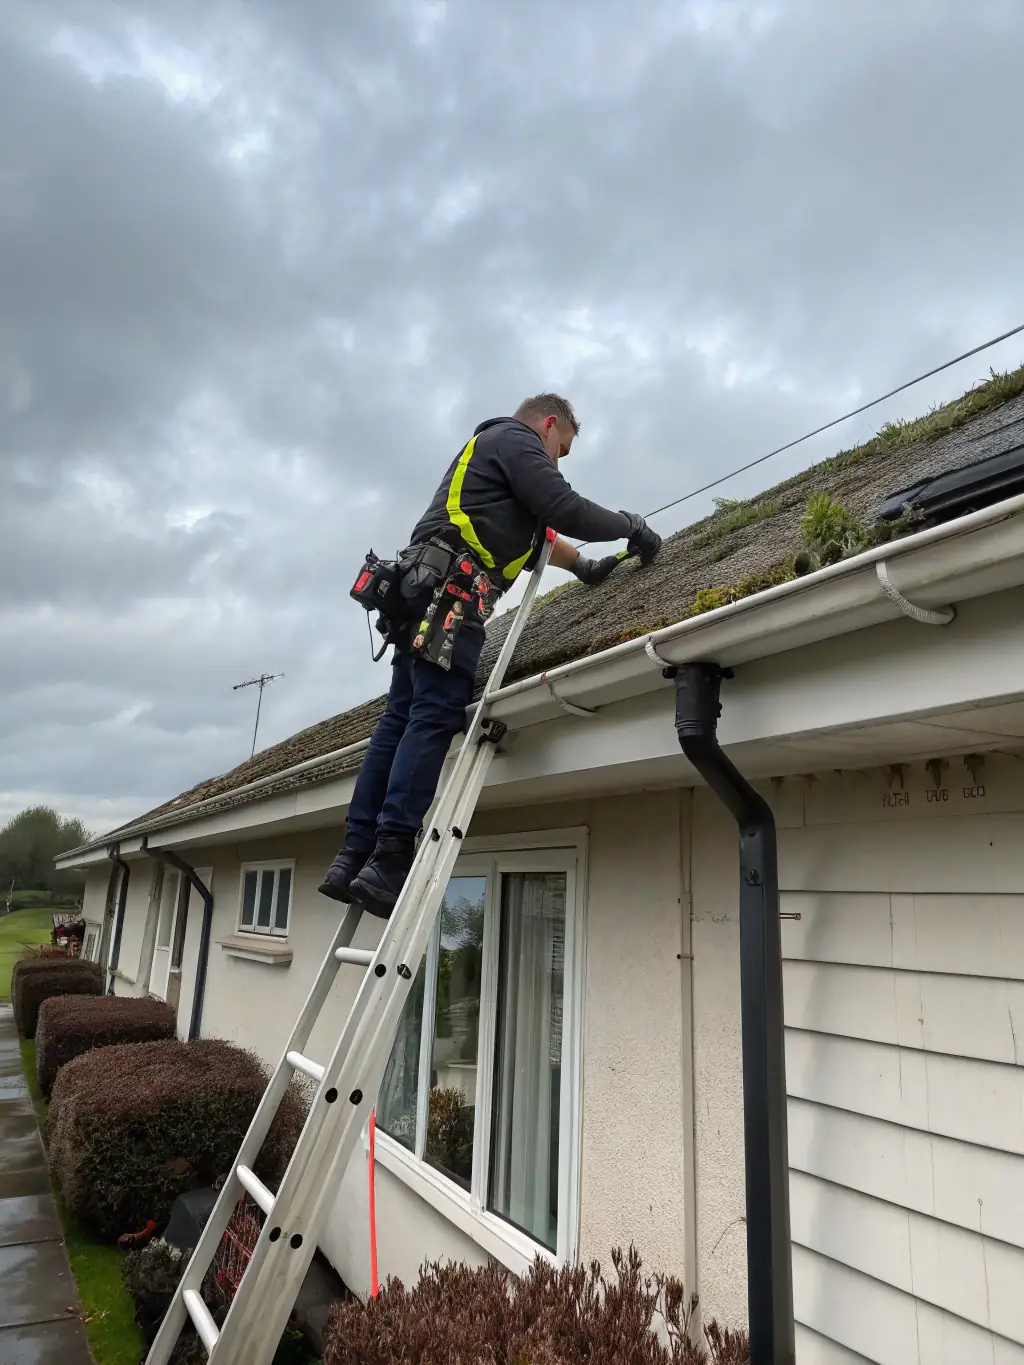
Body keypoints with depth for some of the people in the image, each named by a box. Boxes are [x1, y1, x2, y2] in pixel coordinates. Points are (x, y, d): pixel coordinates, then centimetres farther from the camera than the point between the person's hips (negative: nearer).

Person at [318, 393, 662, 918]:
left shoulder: (488, 444, 37)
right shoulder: (516, 438, 6)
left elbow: (534, 529, 41)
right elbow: (564, 509, -6)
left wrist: (585, 566, 41)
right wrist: (630, 527, 8)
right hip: (450, 589, -10)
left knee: (399, 721, 2)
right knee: (433, 718, -17)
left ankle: (353, 858, -2)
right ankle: (388, 862, -23)